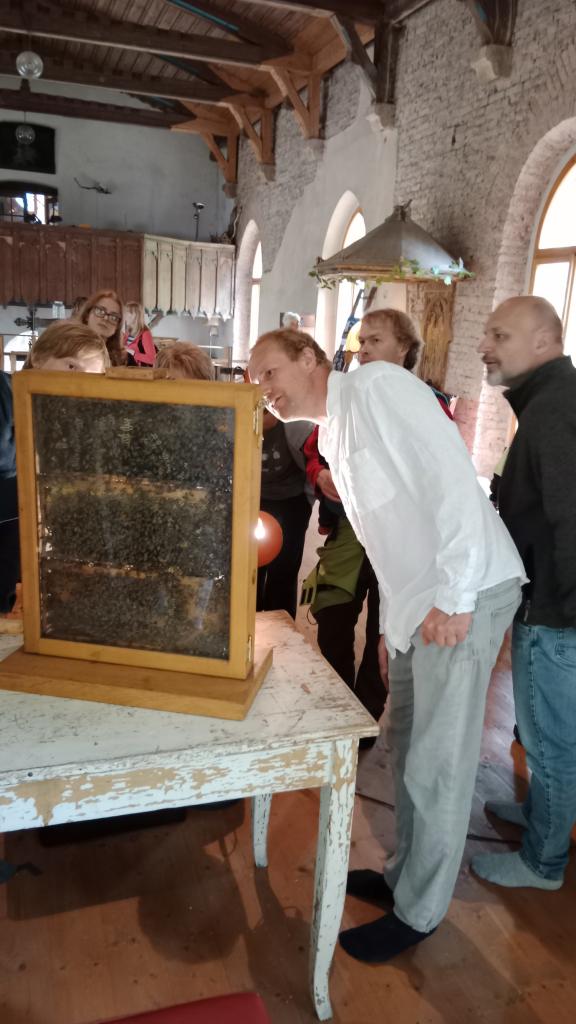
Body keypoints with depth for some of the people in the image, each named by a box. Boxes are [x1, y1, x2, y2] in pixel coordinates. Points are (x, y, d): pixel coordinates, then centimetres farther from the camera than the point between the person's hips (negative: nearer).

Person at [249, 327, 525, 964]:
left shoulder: (377, 386, -11)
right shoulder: (332, 435, 16)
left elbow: (450, 473, -21)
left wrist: (453, 596, -23)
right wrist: (388, 624, 19)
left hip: (464, 596, -9)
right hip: (415, 603, 9)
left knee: (436, 764, 3)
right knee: (407, 745, 18)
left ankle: (418, 912, 22)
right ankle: (404, 874, 38)